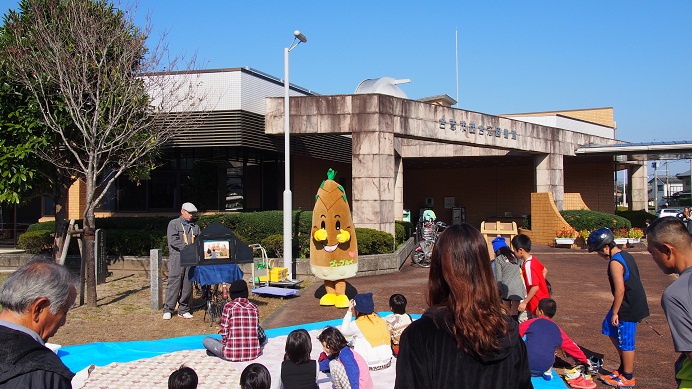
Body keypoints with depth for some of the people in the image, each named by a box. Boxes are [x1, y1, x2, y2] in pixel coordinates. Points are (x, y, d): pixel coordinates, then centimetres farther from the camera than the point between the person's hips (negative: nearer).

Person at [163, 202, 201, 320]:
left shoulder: (195, 227, 19)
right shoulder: (173, 224, 5)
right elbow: (173, 241, -8)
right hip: (177, 258, -4)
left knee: (188, 284, 5)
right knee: (174, 283, -6)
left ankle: (184, 309, 13)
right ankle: (168, 310, -1)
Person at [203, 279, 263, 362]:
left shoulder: (228, 306, -6)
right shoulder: (254, 308, 3)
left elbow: (224, 333, -5)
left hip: (232, 355, -1)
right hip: (254, 354, 1)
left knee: (206, 340, 17)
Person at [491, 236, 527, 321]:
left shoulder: (498, 259, -3)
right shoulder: (515, 256, 8)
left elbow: (498, 277, -3)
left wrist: (498, 289, 3)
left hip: (506, 288, -2)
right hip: (518, 287, 2)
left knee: (508, 312, 15)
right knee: (514, 313, 1)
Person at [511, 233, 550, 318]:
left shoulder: (528, 265, -25)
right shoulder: (533, 259, 2)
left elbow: (535, 287, -28)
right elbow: (544, 271, 18)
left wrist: (525, 302, -22)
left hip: (537, 304, -9)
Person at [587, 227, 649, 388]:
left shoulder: (615, 262, -22)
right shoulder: (625, 255, 8)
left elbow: (620, 290, -24)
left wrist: (615, 312, -15)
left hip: (628, 308, -10)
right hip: (634, 303, 10)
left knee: (625, 341, 3)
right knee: (611, 330, 21)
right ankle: (624, 367, 30)